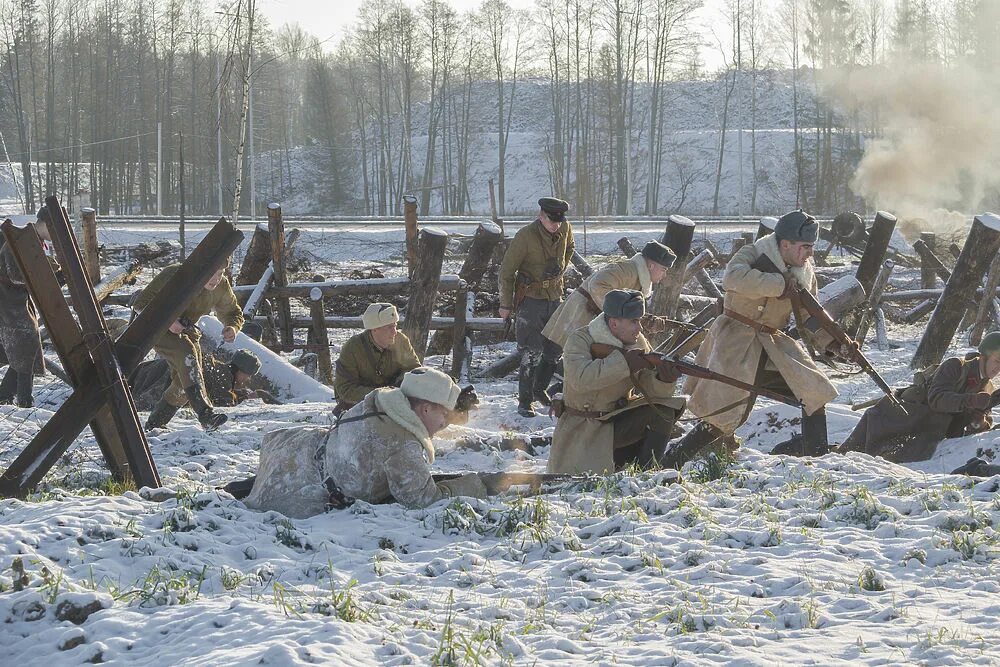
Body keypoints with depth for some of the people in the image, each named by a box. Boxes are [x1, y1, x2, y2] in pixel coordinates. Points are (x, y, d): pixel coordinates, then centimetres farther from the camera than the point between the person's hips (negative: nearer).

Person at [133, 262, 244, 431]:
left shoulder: (221, 287, -12)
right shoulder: (173, 275, -29)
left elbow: (233, 313, 5)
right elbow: (141, 304, -23)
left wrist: (232, 327, -20)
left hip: (187, 331, 7)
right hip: (159, 328, -7)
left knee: (184, 383, -1)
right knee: (186, 353, -34)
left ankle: (153, 425, 23)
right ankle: (205, 414, -46)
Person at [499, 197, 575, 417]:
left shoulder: (565, 229, -3)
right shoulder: (526, 236, -18)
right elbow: (507, 270, -9)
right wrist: (506, 304, -6)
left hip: (555, 297, 6)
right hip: (530, 298, -6)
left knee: (554, 349, 10)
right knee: (531, 352, -10)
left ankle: (540, 389, 29)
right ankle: (525, 402, -3)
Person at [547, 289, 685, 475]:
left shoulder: (638, 343, -1)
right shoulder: (580, 340, -16)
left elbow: (652, 389, -6)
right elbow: (579, 379, -34)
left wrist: (664, 380, -30)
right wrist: (622, 361, -37)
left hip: (618, 421, 5)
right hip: (581, 430, -5)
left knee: (663, 412, -18)